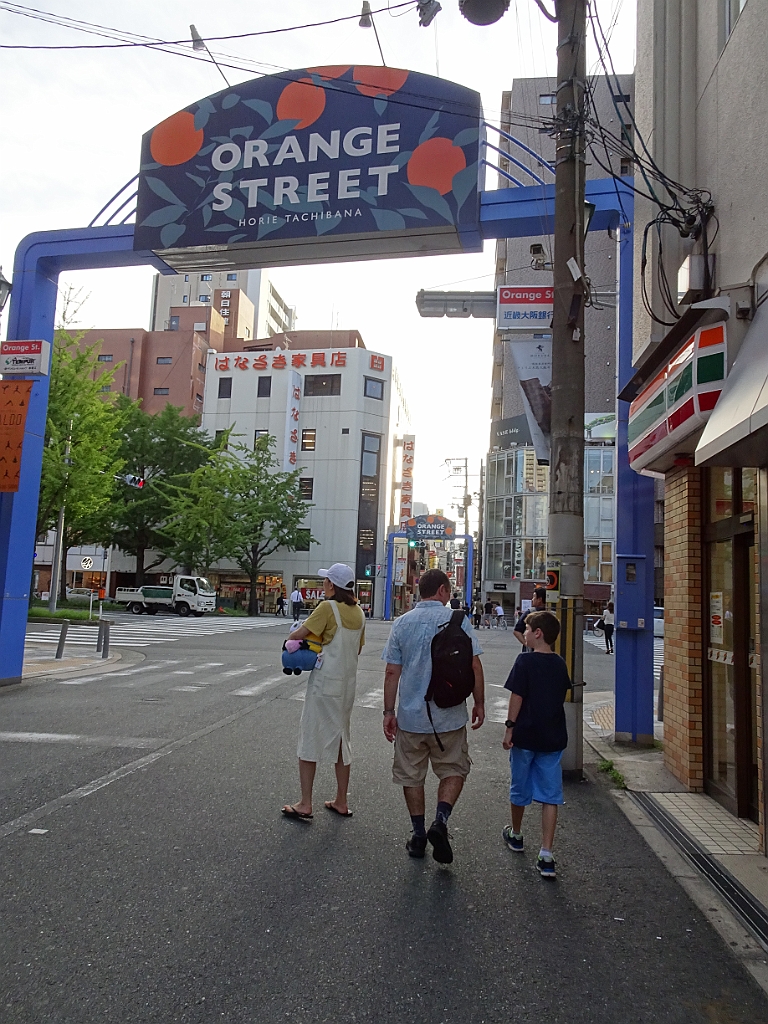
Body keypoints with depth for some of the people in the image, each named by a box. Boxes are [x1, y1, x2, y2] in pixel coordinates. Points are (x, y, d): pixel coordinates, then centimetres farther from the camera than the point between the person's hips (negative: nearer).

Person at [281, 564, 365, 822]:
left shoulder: (328, 607, -14)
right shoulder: (358, 612, 7)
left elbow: (297, 634, -15)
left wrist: (290, 636, 5)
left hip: (325, 682, -7)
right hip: (347, 682, 7)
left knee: (310, 739, 2)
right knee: (340, 739, 16)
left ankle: (305, 805, 5)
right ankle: (341, 802, 23)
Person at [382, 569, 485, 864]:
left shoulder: (402, 623, 0)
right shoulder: (457, 620, -6)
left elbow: (392, 672, 0)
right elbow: (474, 665, -8)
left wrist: (389, 712, 6)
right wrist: (479, 703, 4)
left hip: (410, 715, 2)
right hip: (449, 715, -1)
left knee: (412, 776, 15)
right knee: (454, 770, 16)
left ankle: (418, 834, 21)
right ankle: (441, 820, -3)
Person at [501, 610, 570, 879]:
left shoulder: (525, 662, -13)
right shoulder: (560, 664, 3)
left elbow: (517, 698, -14)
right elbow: (562, 698, 13)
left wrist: (509, 728, -7)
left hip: (525, 736, -4)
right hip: (554, 738, 4)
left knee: (520, 789, 16)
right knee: (550, 796, 4)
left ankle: (516, 835, 36)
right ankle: (546, 856, 1)